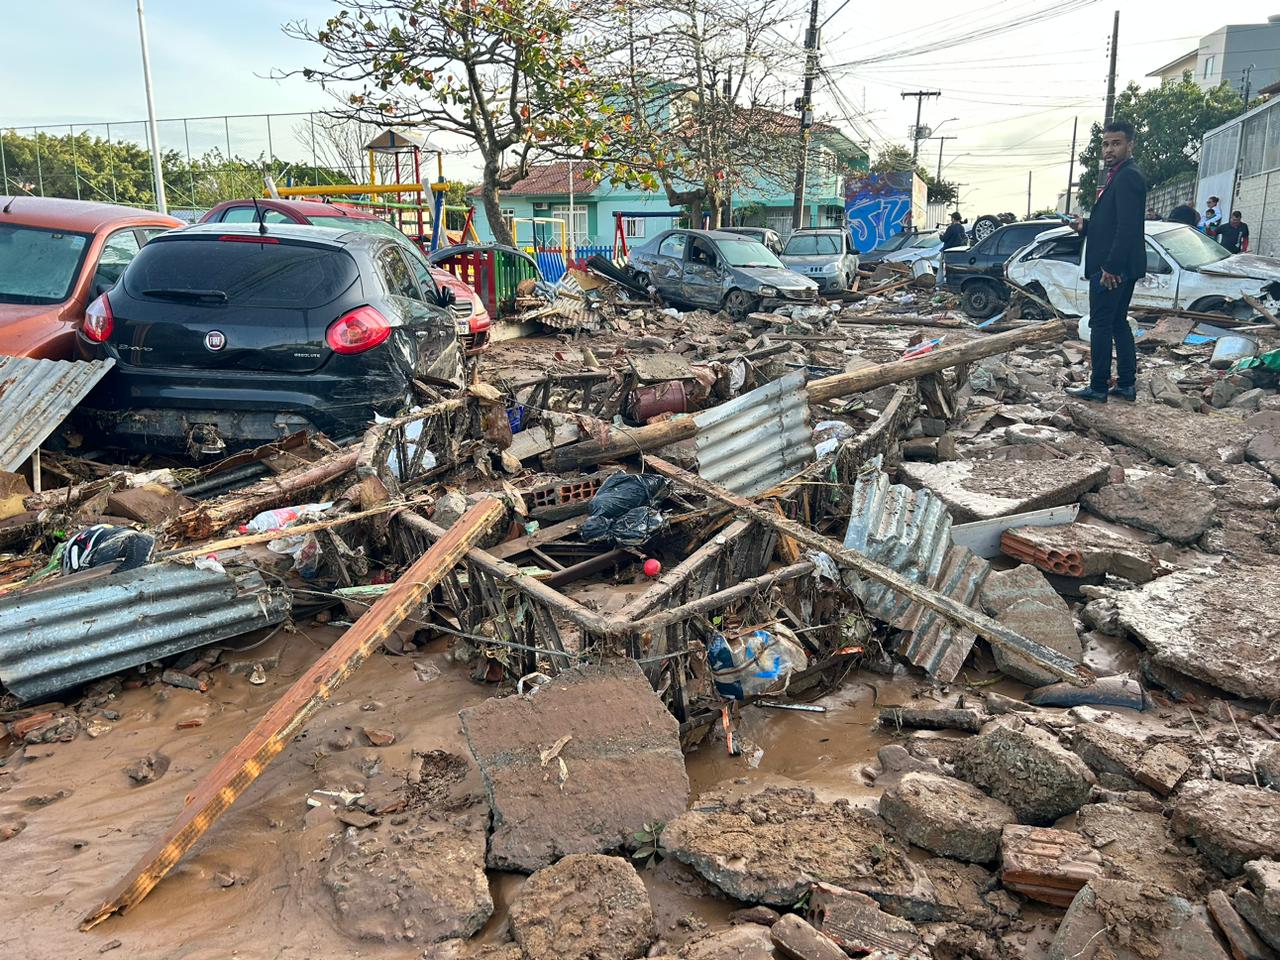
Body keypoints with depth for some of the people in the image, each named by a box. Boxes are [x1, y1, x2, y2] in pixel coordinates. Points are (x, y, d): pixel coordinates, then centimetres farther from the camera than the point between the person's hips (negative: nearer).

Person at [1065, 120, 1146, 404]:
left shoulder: (1128, 177, -15)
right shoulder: (1119, 176, 18)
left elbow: (1127, 227, -22)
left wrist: (1110, 268, -24)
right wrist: (1084, 226, 7)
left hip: (1113, 269, -10)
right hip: (1117, 268, 10)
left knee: (1101, 325, -4)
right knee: (1118, 324, 13)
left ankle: (1098, 387, 1)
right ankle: (1126, 384, 19)